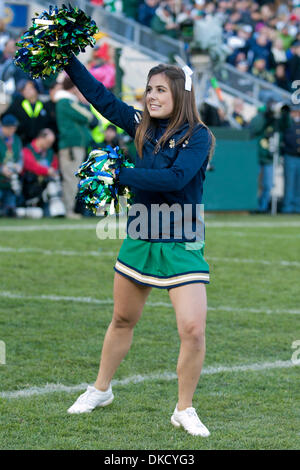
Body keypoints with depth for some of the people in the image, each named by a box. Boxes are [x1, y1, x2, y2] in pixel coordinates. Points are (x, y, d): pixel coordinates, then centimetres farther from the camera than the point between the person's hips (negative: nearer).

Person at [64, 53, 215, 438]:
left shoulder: (197, 136, -13)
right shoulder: (142, 126, 3)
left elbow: (176, 177, -28)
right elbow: (100, 97, 8)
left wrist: (120, 175, -25)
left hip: (181, 247, -5)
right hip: (140, 240, 5)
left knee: (192, 330, -14)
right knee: (122, 320, 20)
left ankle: (184, 410, 3)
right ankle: (101, 390, 39)